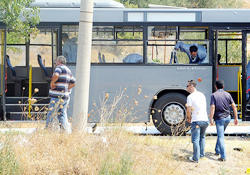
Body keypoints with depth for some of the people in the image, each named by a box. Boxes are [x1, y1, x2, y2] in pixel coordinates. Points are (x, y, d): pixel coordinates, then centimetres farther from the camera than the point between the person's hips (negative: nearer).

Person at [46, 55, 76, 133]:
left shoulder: (60, 67, -6)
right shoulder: (68, 71, 21)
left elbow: (56, 75, -28)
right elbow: (73, 83, 22)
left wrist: (52, 83, -14)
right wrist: (67, 89, 13)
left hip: (58, 96, -8)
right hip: (65, 96, 9)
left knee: (51, 114, -1)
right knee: (62, 114, 10)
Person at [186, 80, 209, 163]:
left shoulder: (190, 97, -7)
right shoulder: (202, 95, 15)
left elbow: (188, 110, -9)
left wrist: (189, 118, 11)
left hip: (196, 121, -7)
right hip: (205, 119, 7)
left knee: (195, 140, -3)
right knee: (202, 137, 23)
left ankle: (196, 158, -4)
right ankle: (201, 154, 26)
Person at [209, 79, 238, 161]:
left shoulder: (214, 95, -7)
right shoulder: (227, 94, 5)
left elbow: (212, 107, -16)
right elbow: (234, 106, 3)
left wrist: (211, 119, -14)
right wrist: (236, 118, 8)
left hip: (219, 118, -4)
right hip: (227, 117, 5)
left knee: (220, 137, -4)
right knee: (220, 134, 25)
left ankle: (223, 156, -10)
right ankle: (217, 150, 31)